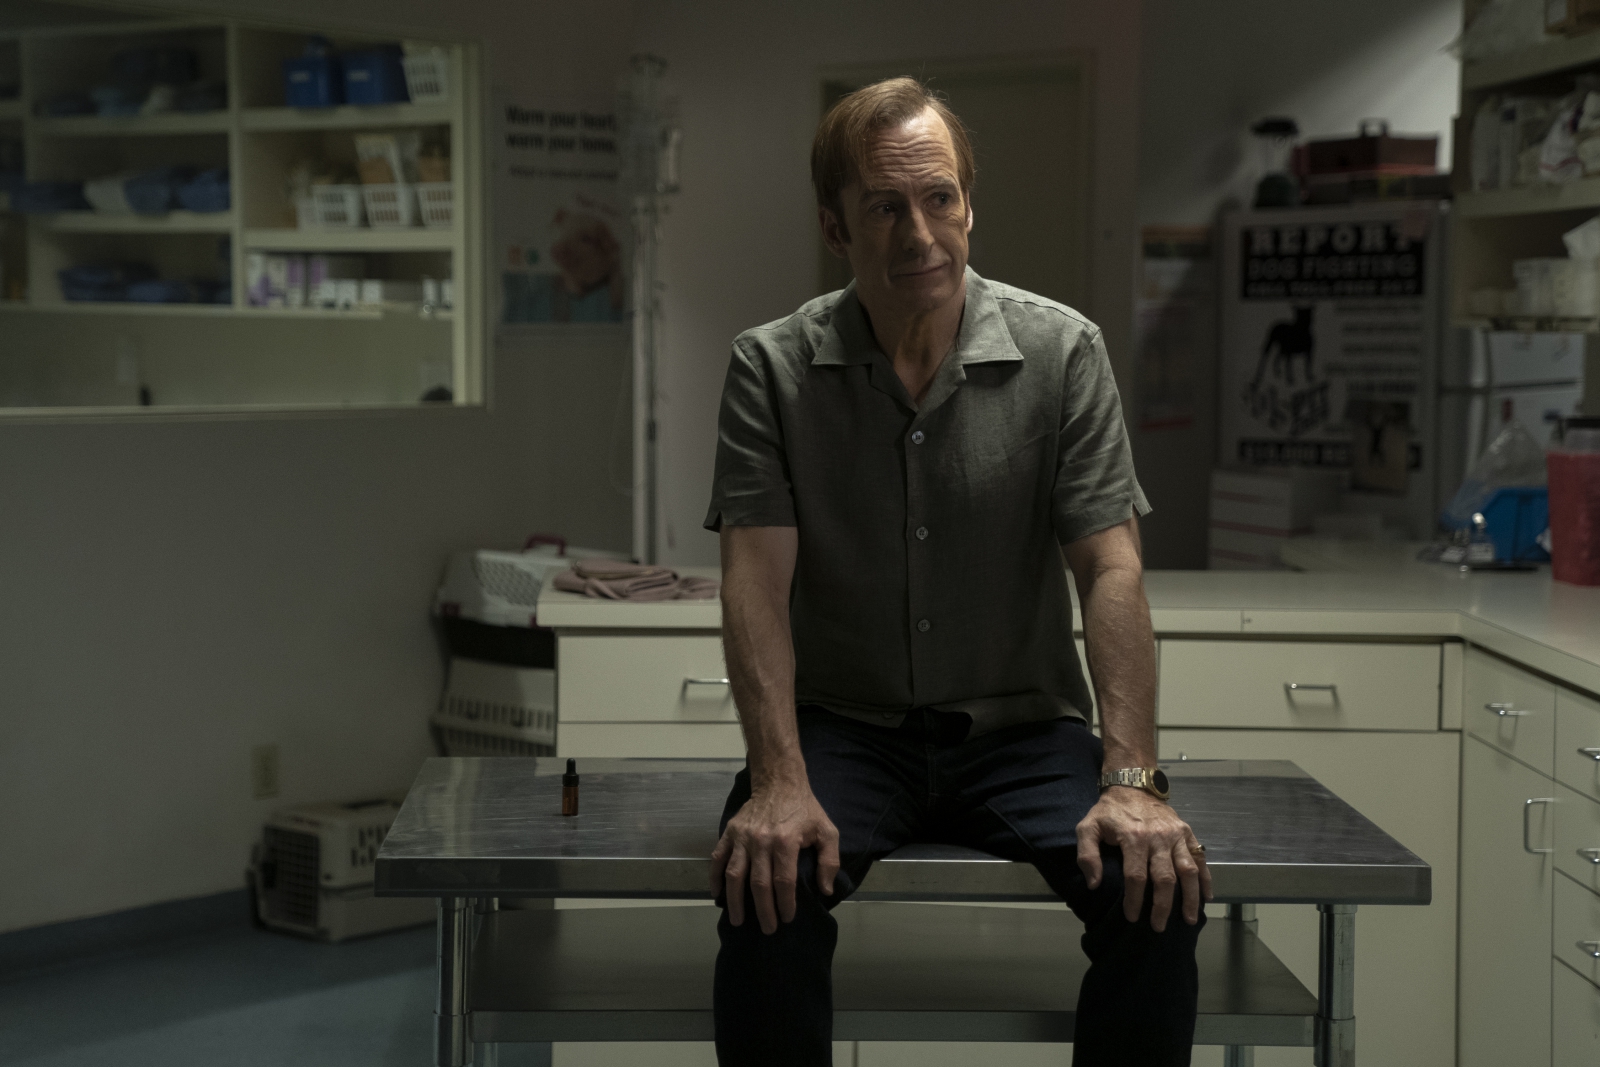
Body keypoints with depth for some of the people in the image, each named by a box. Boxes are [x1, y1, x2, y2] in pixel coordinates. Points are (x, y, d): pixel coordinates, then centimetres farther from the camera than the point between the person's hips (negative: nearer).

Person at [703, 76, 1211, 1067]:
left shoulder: (1063, 351, -3)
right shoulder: (772, 366, -3)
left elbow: (1111, 574, -8)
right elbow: (758, 581, -10)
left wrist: (1130, 781, -21)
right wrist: (780, 782, -25)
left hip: (1022, 727, 1)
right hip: (842, 727, -1)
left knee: (1159, 890, -25)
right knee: (768, 884, -31)